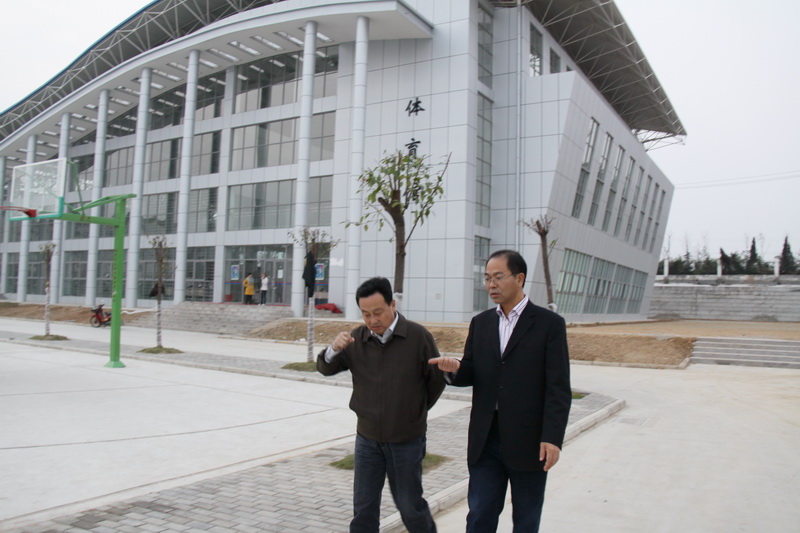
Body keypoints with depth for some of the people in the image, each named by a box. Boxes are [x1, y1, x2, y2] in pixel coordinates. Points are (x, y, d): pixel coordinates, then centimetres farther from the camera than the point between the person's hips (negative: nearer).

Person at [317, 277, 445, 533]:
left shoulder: (418, 336, -14)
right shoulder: (357, 339, -4)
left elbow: (437, 380, -3)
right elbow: (325, 368, 1)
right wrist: (334, 349, -20)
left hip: (407, 440, -3)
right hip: (367, 437, 3)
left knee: (409, 505, 12)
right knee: (363, 507, 12)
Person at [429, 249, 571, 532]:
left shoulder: (549, 323, -6)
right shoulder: (481, 323, 8)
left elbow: (558, 388, -9)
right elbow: (470, 375, 9)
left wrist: (552, 438, -16)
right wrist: (455, 368, -13)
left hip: (528, 440, -3)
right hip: (485, 439, 4)